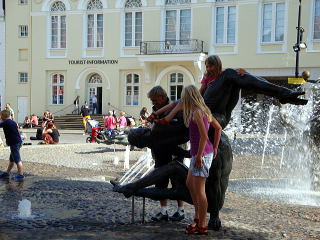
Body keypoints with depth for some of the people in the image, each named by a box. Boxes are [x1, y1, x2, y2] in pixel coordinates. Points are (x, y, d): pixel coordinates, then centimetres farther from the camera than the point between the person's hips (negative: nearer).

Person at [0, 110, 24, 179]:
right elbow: (18, 132, 17)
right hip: (18, 142, 9)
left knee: (17, 159, -5)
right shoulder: (13, 122, 13)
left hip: (14, 143, -9)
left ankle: (21, 174, -2)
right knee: (12, 159, 16)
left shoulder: (6, 123, -13)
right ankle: (7, 173, 26)